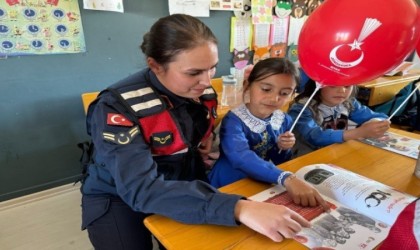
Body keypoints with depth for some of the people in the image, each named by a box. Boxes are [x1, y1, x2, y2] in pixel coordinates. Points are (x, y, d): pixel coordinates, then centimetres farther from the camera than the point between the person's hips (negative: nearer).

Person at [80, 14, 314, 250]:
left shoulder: (203, 93, -9)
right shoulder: (117, 107, -27)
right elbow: (142, 190, -38)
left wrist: (208, 140, -11)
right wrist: (238, 209, -48)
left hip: (182, 183, 5)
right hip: (119, 200, -4)